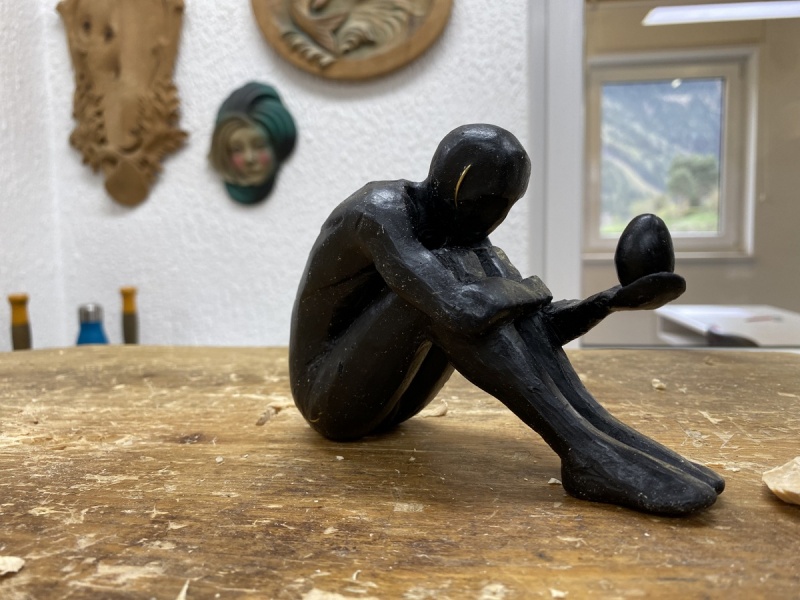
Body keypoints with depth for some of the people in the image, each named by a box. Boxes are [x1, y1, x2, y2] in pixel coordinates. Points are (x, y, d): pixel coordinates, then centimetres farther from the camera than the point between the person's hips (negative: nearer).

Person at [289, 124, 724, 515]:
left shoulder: (460, 227, 0)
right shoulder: (379, 212, -26)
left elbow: (526, 327, 0)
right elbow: (462, 313, -41)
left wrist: (614, 299, -14)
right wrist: (531, 289, -20)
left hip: (388, 399, 7)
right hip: (332, 401, -7)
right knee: (443, 289, -32)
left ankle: (599, 432, -23)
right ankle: (584, 451, -33)